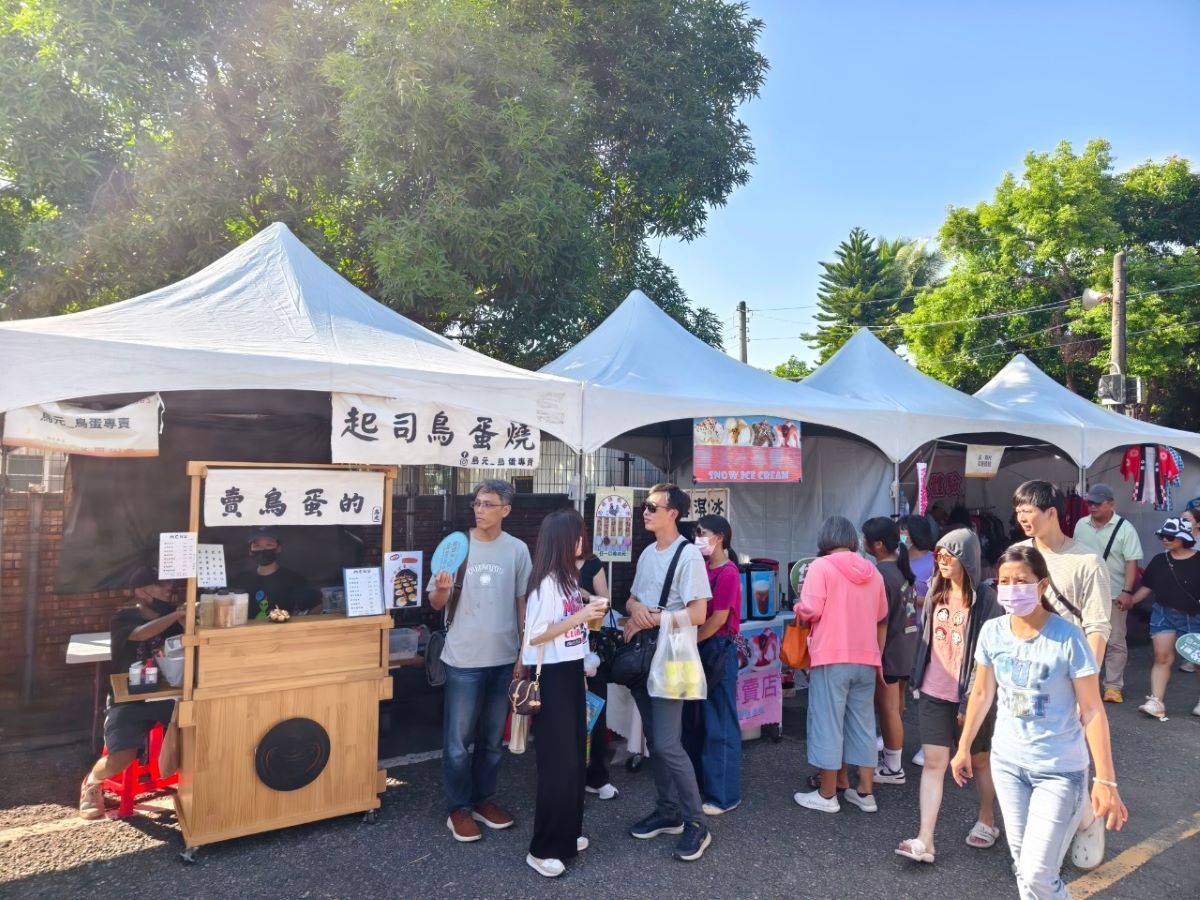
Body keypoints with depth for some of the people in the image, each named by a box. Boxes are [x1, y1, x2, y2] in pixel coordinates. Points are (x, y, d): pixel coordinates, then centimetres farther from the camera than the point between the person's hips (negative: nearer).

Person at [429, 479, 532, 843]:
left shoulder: (517, 550, -1)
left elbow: (523, 602, 6)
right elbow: (435, 603, -1)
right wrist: (441, 589, -24)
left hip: (504, 659, 2)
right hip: (464, 659, -2)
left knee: (493, 738, 15)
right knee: (458, 740, 4)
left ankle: (484, 799, 31)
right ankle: (459, 809, 20)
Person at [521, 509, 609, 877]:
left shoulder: (568, 578, 7)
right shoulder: (546, 583, -19)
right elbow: (534, 636, -22)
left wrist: (591, 614, 1)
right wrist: (580, 616, -23)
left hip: (572, 671, 9)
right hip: (552, 676, -9)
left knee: (575, 756, 16)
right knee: (557, 761, -1)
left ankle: (566, 834, 31)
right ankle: (543, 849, 12)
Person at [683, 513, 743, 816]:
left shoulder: (728, 573, -14)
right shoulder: (702, 569, 9)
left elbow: (718, 620, -17)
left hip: (718, 651, -8)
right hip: (699, 650, 8)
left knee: (719, 724, 1)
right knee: (694, 721, 15)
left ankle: (723, 794, 12)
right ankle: (698, 784, 29)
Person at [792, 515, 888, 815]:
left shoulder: (821, 566, -9)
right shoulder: (872, 571, 11)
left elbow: (810, 612, -16)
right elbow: (881, 618, 19)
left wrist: (799, 609, 6)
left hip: (831, 657, -6)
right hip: (866, 659, 6)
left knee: (827, 723, 2)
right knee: (863, 724, 13)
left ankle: (827, 794, 9)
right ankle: (865, 792, 19)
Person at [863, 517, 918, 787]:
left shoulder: (881, 575, -21)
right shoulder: (902, 566, 7)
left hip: (889, 651, -9)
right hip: (906, 647, 9)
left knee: (888, 709, 1)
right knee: (894, 707, 19)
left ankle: (893, 767, 11)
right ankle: (891, 753, 32)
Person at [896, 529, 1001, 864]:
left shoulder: (985, 600, -13)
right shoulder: (935, 592, 5)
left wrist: (972, 700, -17)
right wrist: (917, 677, 13)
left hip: (970, 696, -4)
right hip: (934, 693, 4)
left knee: (978, 760, 16)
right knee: (933, 762, 0)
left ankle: (987, 821, 39)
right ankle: (925, 840, 0)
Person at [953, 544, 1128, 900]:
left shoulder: (1068, 637, -18)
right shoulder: (992, 632, -5)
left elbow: (1092, 711, -14)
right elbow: (982, 694, 7)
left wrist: (1105, 780, -15)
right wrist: (964, 747, 13)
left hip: (1059, 770, -4)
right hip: (1006, 762, 4)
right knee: (1022, 866, 15)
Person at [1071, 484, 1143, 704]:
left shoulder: (1125, 528, -9)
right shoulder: (1081, 525, 5)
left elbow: (1132, 562, -12)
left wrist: (1127, 591, -19)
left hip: (1113, 594, -4)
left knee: (1115, 642, 2)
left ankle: (1113, 686, 9)